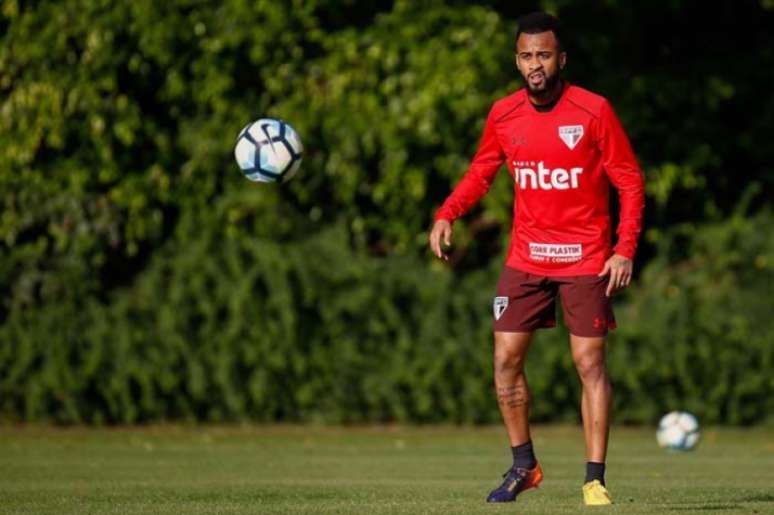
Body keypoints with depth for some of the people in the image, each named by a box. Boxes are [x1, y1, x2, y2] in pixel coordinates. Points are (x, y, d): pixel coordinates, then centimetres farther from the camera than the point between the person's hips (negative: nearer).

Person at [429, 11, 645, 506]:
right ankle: (523, 466, 15)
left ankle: (595, 479, 1)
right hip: (526, 257, 4)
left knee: (590, 363, -5)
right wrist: (446, 215, -2)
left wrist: (625, 250, -14)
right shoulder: (503, 115, 1)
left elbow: (630, 182, -5)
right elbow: (481, 172, 16)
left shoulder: (593, 111, -10)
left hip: (585, 259, -4)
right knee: (506, 359, -1)